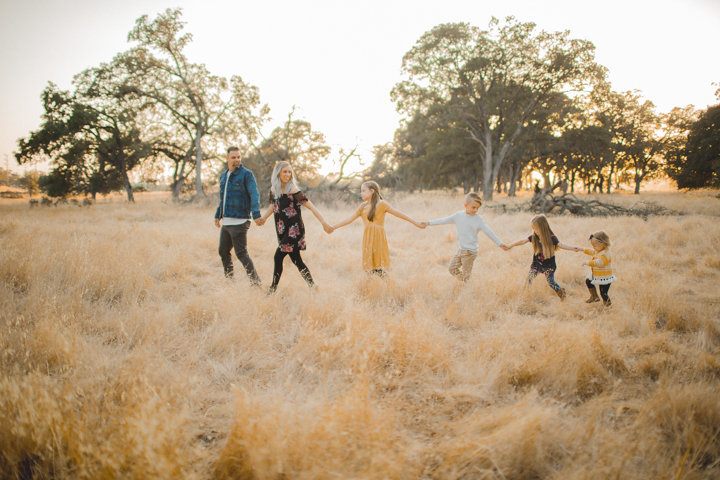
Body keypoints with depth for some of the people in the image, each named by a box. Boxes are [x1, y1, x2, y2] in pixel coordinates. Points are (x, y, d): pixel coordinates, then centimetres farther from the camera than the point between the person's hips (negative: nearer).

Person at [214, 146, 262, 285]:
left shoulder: (246, 174, -7)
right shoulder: (223, 175, 16)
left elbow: (254, 195, -17)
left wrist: (256, 214, -29)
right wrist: (218, 215, 29)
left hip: (239, 221, -8)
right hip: (226, 222, 8)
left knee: (241, 253, -9)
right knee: (223, 251, 15)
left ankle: (256, 282, -2)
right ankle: (229, 280, 29)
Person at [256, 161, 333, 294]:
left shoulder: (293, 190, -13)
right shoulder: (274, 190, 7)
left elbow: (311, 207, -15)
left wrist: (324, 223, -21)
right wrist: (264, 218, 8)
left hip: (294, 230, -7)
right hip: (283, 230, 7)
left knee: (278, 257, -8)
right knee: (296, 260, 9)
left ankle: (273, 289, 5)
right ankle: (313, 286, 17)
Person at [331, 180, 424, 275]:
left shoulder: (381, 204, -4)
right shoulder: (363, 206, 11)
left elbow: (397, 213, -6)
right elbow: (350, 219, 15)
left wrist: (415, 223, -8)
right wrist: (334, 227, 14)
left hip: (378, 237, -5)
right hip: (368, 238, 5)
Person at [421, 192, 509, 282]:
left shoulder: (478, 219, -9)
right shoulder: (458, 215, 2)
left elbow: (488, 232, -9)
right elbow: (444, 220, 10)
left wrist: (499, 243, -14)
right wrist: (429, 223, 11)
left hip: (470, 252, -5)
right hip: (460, 249, 5)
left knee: (466, 276, 0)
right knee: (452, 268, 12)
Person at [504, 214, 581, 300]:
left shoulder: (551, 238, -18)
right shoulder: (534, 237, -8)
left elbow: (560, 245, -20)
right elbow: (523, 241, -1)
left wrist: (572, 248, -36)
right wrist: (511, 245, 5)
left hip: (548, 265, -4)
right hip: (537, 263, 4)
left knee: (551, 282, 3)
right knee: (529, 279, 1)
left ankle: (562, 293, 25)